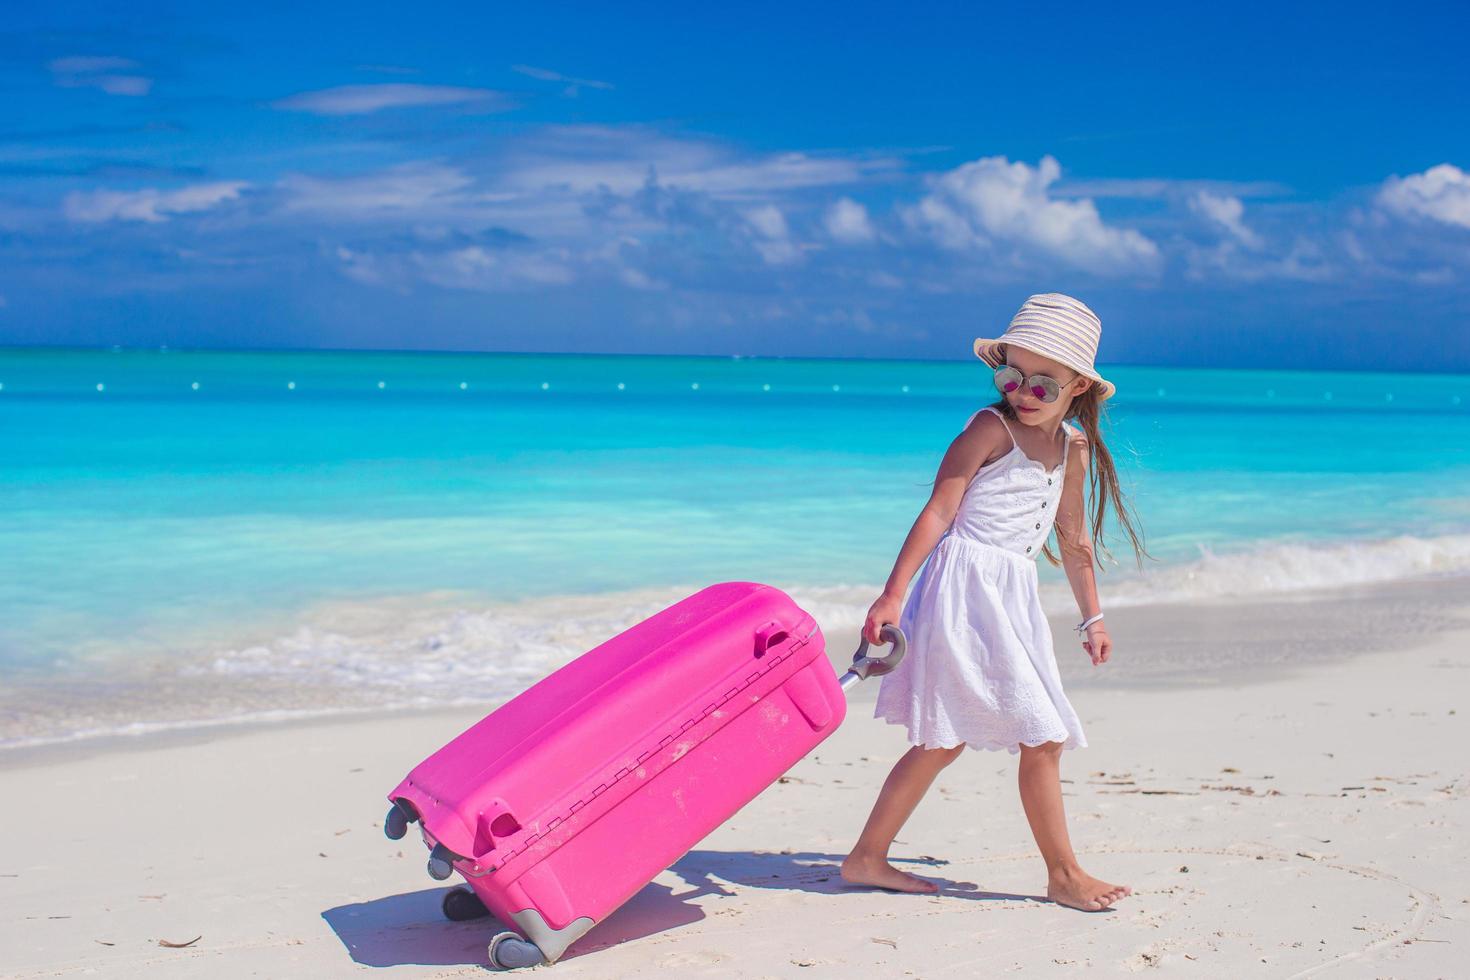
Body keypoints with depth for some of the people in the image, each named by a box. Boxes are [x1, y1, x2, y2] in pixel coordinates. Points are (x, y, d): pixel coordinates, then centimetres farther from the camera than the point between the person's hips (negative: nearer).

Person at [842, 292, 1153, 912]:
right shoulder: (990, 429, -8)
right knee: (1041, 734, -6)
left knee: (943, 740, 11)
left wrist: (1091, 617, 29)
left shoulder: (1074, 448, 13)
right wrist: (892, 595, -18)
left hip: (1013, 598, 8)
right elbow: (938, 512, -12)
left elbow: (1072, 538, 24)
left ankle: (867, 858, 18)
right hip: (969, 587, -8)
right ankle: (1064, 875, 6)